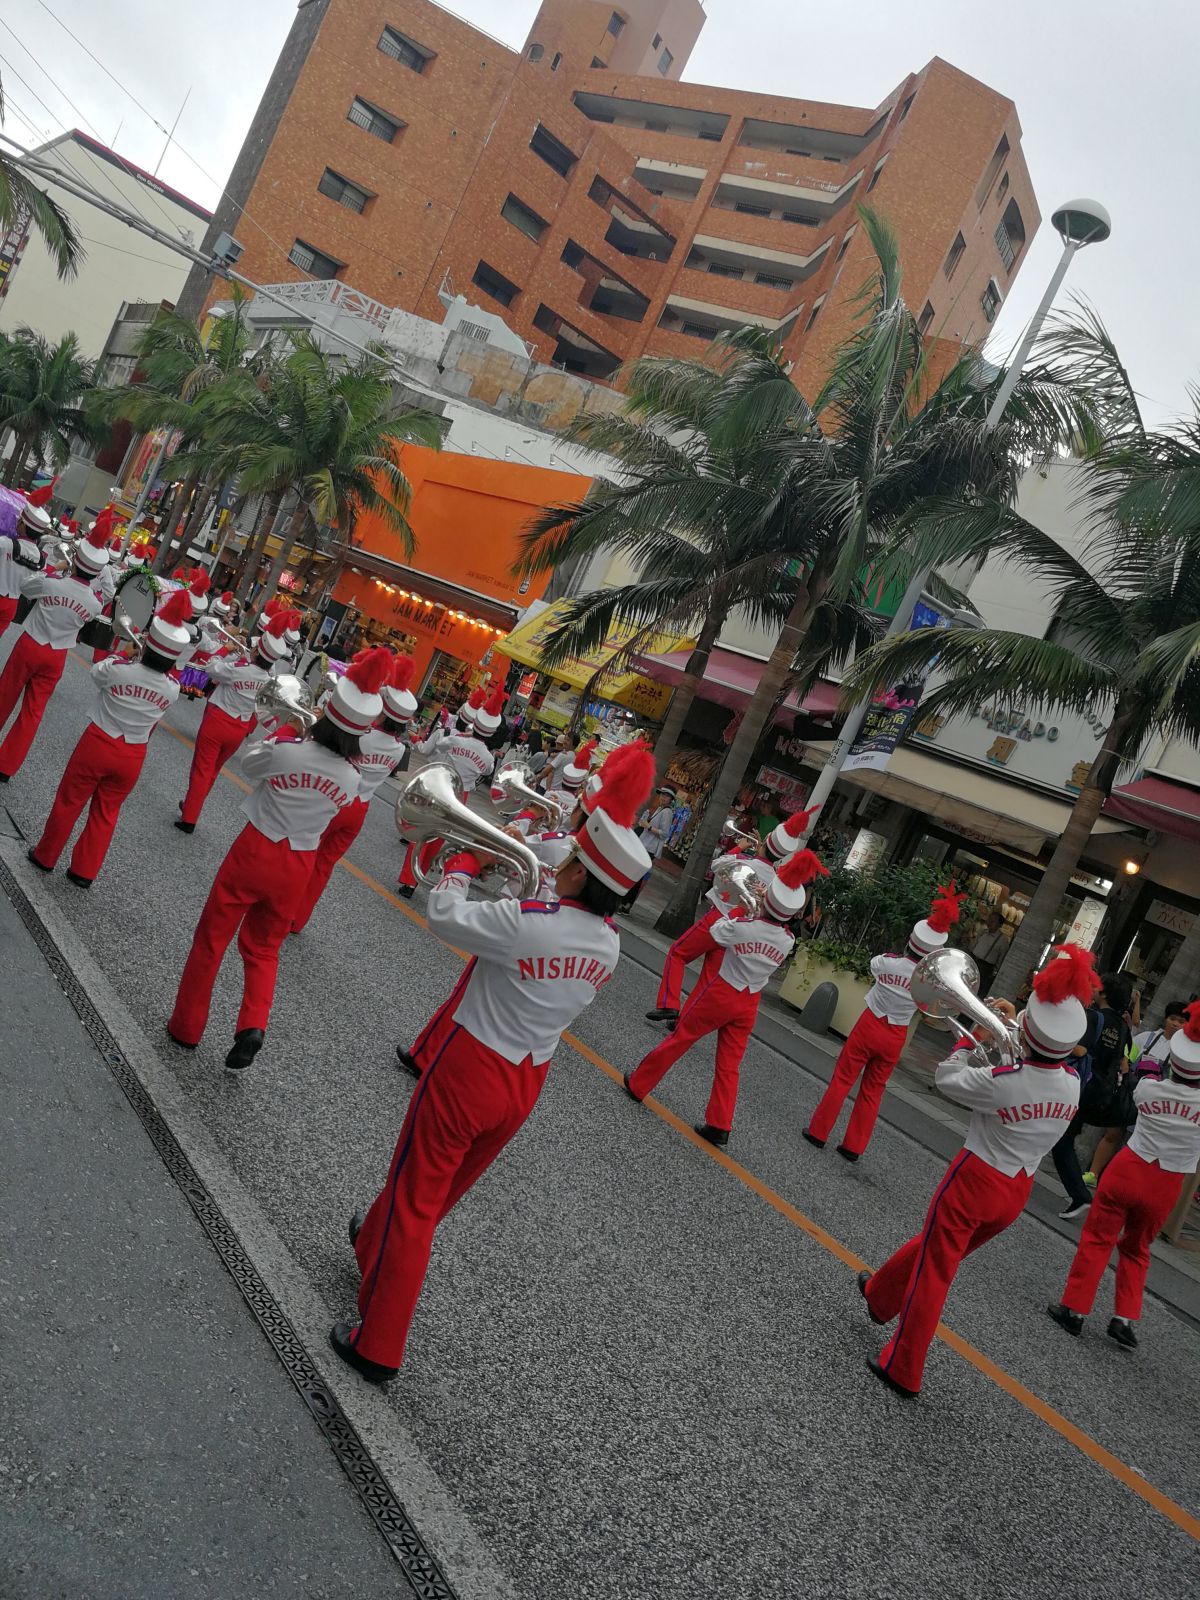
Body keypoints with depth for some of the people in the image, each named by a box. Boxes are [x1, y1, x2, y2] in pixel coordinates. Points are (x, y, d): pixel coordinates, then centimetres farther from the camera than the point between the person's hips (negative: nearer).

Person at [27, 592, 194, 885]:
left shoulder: (118, 670, -21)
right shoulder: (173, 689, -14)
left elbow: (96, 672, 3)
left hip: (97, 745, -2)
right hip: (132, 757, 2)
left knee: (69, 802, 18)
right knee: (106, 813, 19)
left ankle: (45, 856, 35)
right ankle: (84, 872, 27)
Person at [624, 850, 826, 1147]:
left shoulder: (738, 926, -23)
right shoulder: (788, 942, -9)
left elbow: (701, 944, -7)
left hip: (716, 996, -3)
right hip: (747, 1006, 4)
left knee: (678, 1040, 11)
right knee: (729, 1065, 11)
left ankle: (637, 1084, 25)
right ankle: (719, 1127, 10)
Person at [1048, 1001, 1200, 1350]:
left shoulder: (1148, 1088, -12)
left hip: (1128, 1170, -1)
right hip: (1165, 1187, 1)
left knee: (1097, 1239, 11)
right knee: (1136, 1249, 22)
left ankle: (1074, 1309, 12)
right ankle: (1124, 1318, 17)